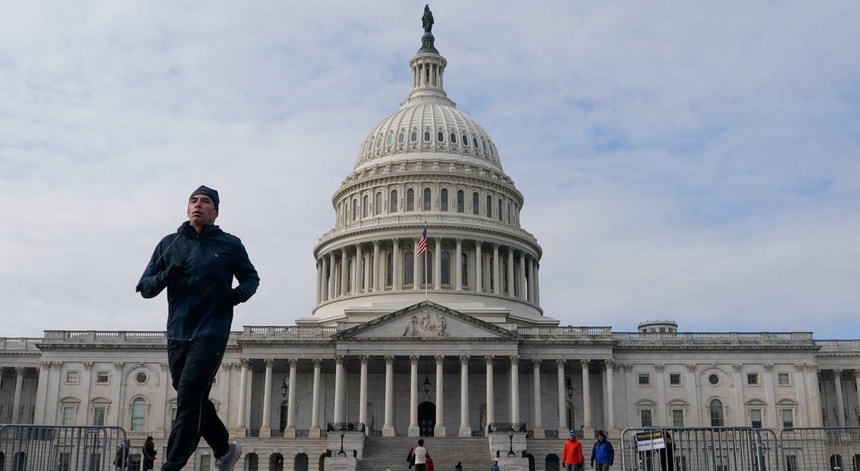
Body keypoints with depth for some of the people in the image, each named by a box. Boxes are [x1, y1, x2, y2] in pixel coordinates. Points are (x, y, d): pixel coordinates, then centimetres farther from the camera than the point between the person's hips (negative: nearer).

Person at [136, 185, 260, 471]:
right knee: (194, 400, 13)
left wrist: (240, 293, -8)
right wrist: (166, 276, -13)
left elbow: (251, 278, 15)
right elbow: (145, 288, 9)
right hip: (177, 335, 4)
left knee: (189, 399, -14)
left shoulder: (230, 245, 2)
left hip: (211, 334, -4)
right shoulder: (169, 244, 9)